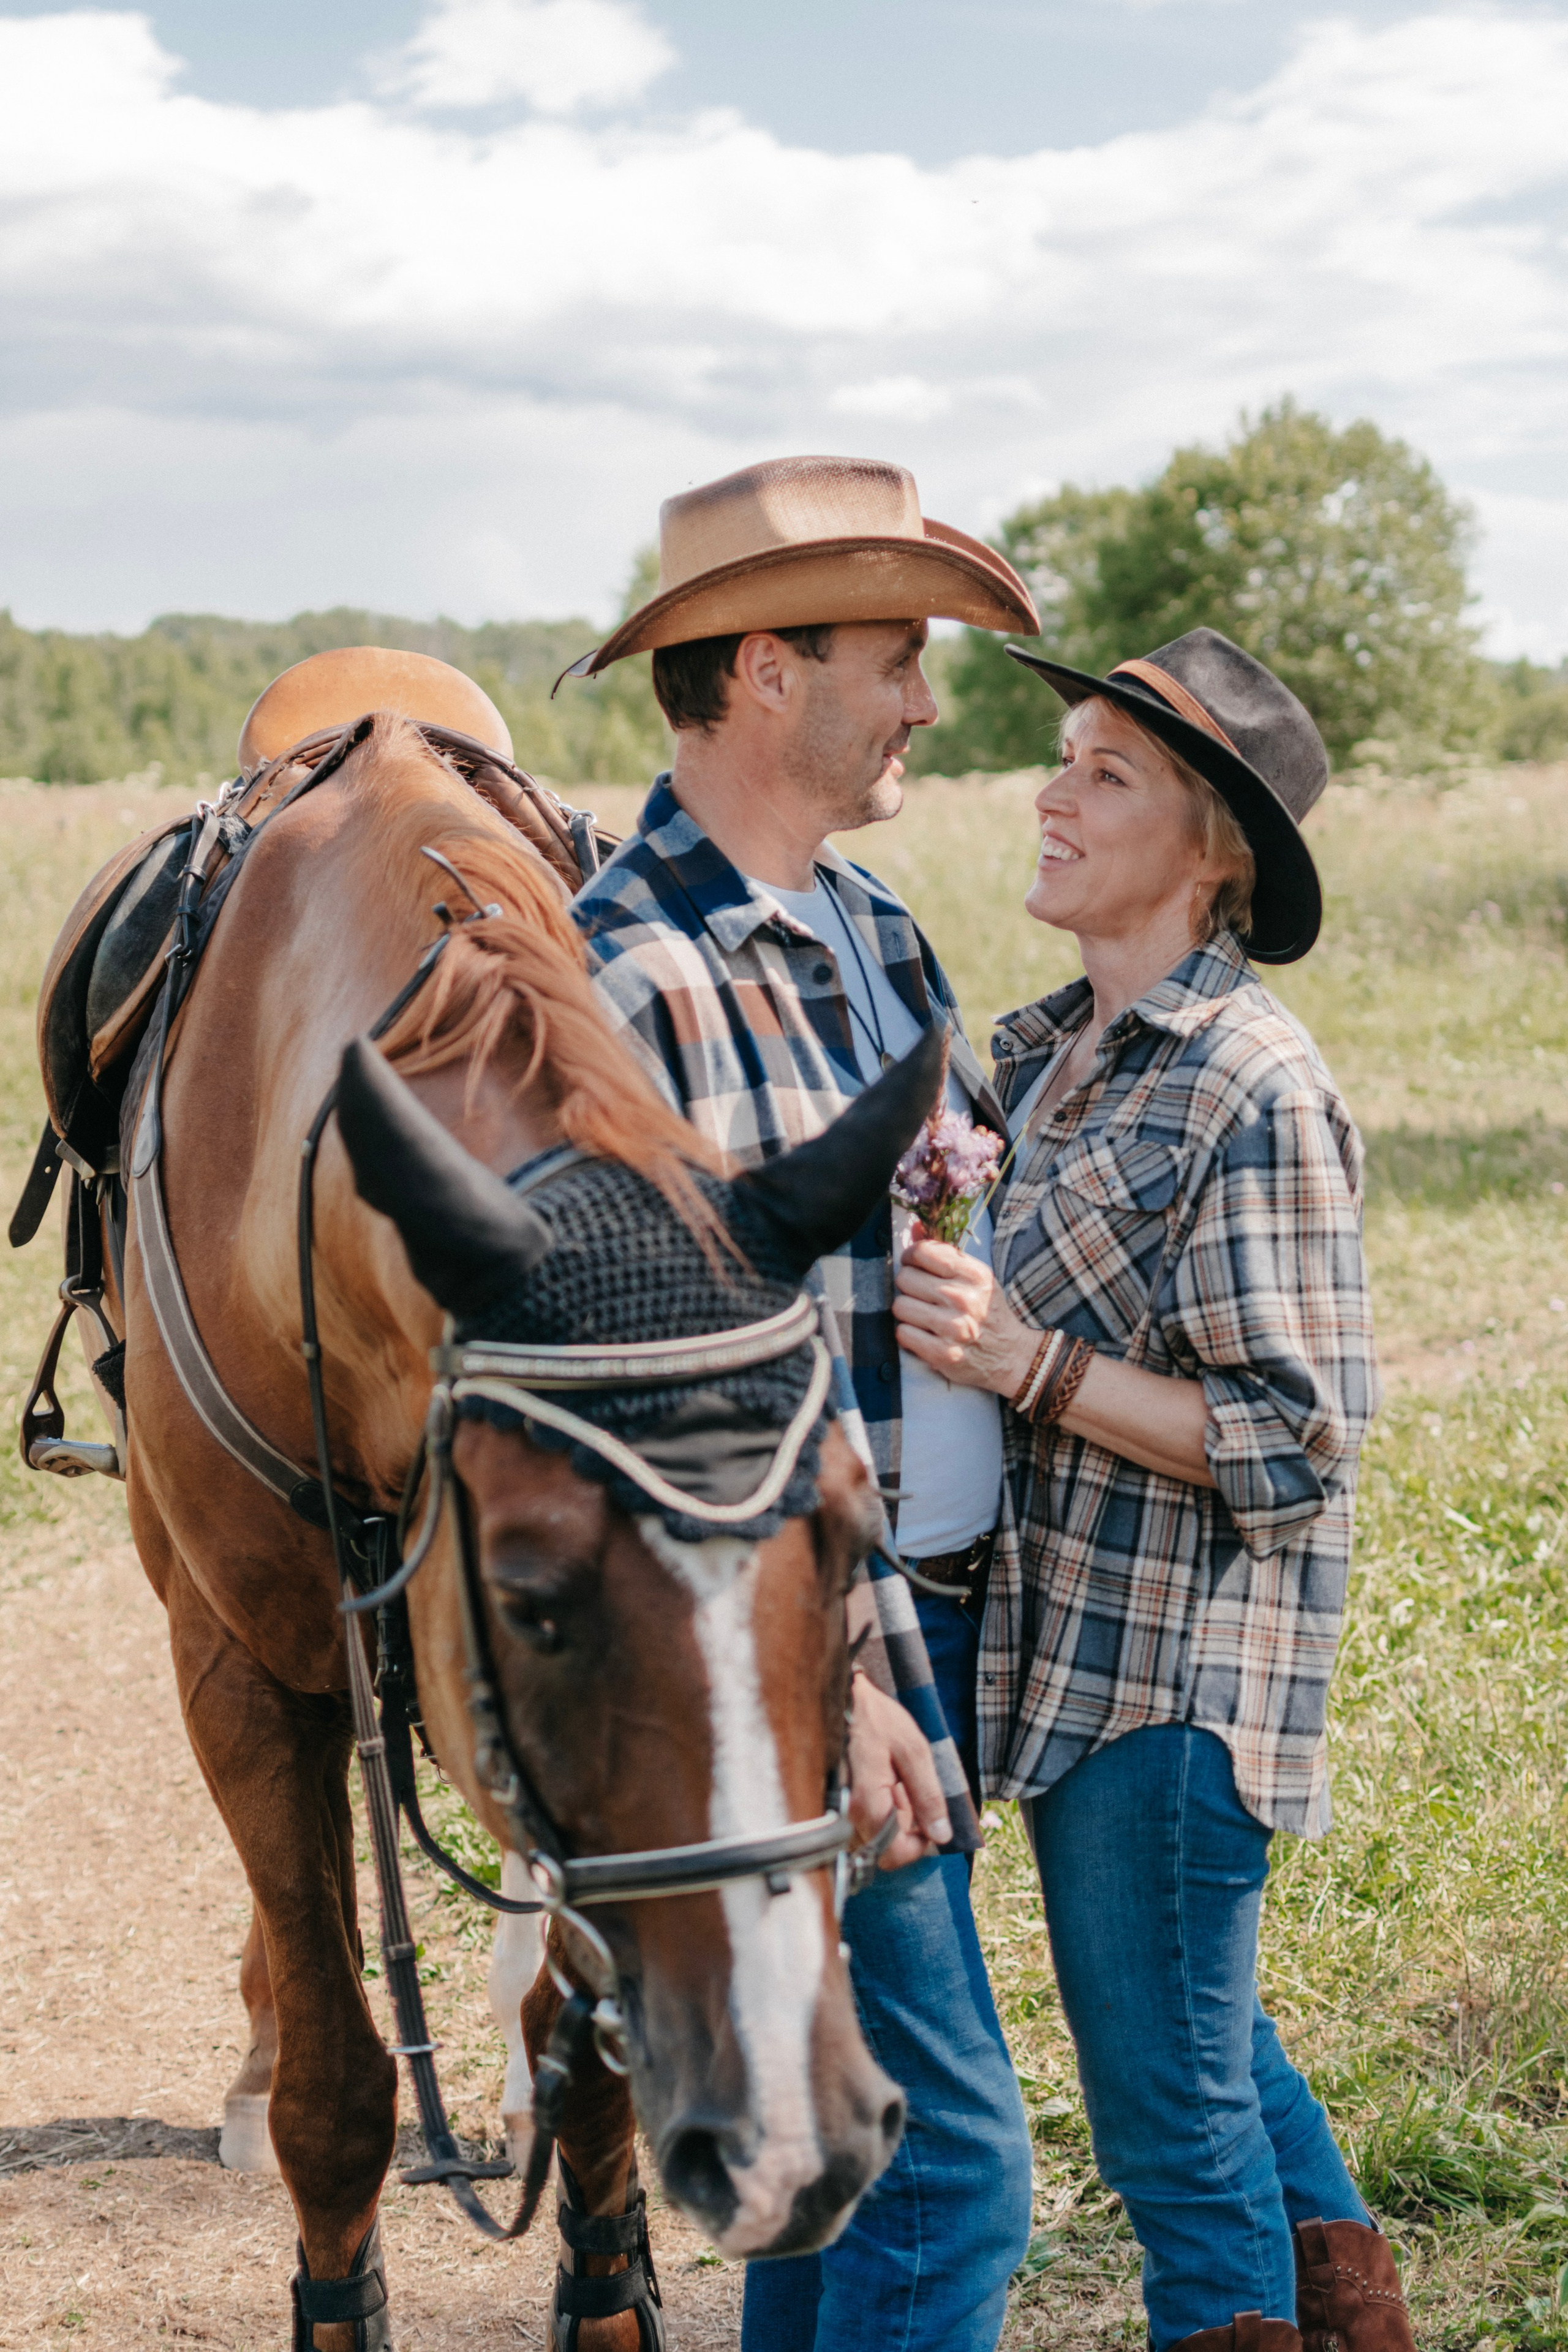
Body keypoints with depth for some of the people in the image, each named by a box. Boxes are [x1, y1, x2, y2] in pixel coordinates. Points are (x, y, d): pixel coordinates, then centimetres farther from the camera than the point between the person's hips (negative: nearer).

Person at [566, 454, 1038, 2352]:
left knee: (847, 2111, 18)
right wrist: (824, 1677, -20)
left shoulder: (871, 922, 11)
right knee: (950, 2153, -6)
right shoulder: (625, 981, -17)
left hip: (942, 1609, 9)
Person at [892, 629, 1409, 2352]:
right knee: (1201, 2034, 24)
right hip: (1065, 1644, 9)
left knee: (1169, 2083, 2)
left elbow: (1293, 1445, -20)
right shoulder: (1047, 1054, 8)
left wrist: (1028, 1363, -25)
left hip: (1178, 1674, -9)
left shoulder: (1254, 1092, -18)